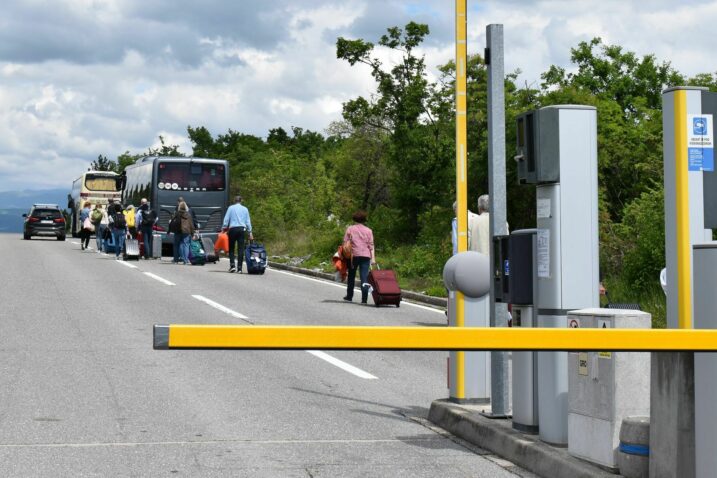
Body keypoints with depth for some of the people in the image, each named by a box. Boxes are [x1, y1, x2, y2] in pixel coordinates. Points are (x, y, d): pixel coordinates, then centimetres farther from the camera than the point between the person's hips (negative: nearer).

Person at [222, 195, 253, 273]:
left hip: (233, 229, -2)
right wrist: (250, 232, 14)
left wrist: (223, 228, 4)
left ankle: (232, 265, -7)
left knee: (231, 248, 7)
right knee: (241, 248, 1)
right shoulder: (245, 209, 11)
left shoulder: (231, 208, 5)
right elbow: (248, 221, 12)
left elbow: (226, 219, 0)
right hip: (242, 229, 2)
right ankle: (239, 268, -3)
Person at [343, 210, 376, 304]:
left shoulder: (350, 229, 6)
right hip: (366, 256, 0)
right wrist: (373, 258, 1)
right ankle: (364, 299, -13)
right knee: (364, 277, -4)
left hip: (353, 255, 0)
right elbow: (371, 246, 3)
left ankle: (349, 296, 23)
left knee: (351, 276, 15)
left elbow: (345, 243, -1)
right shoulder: (368, 231, 9)